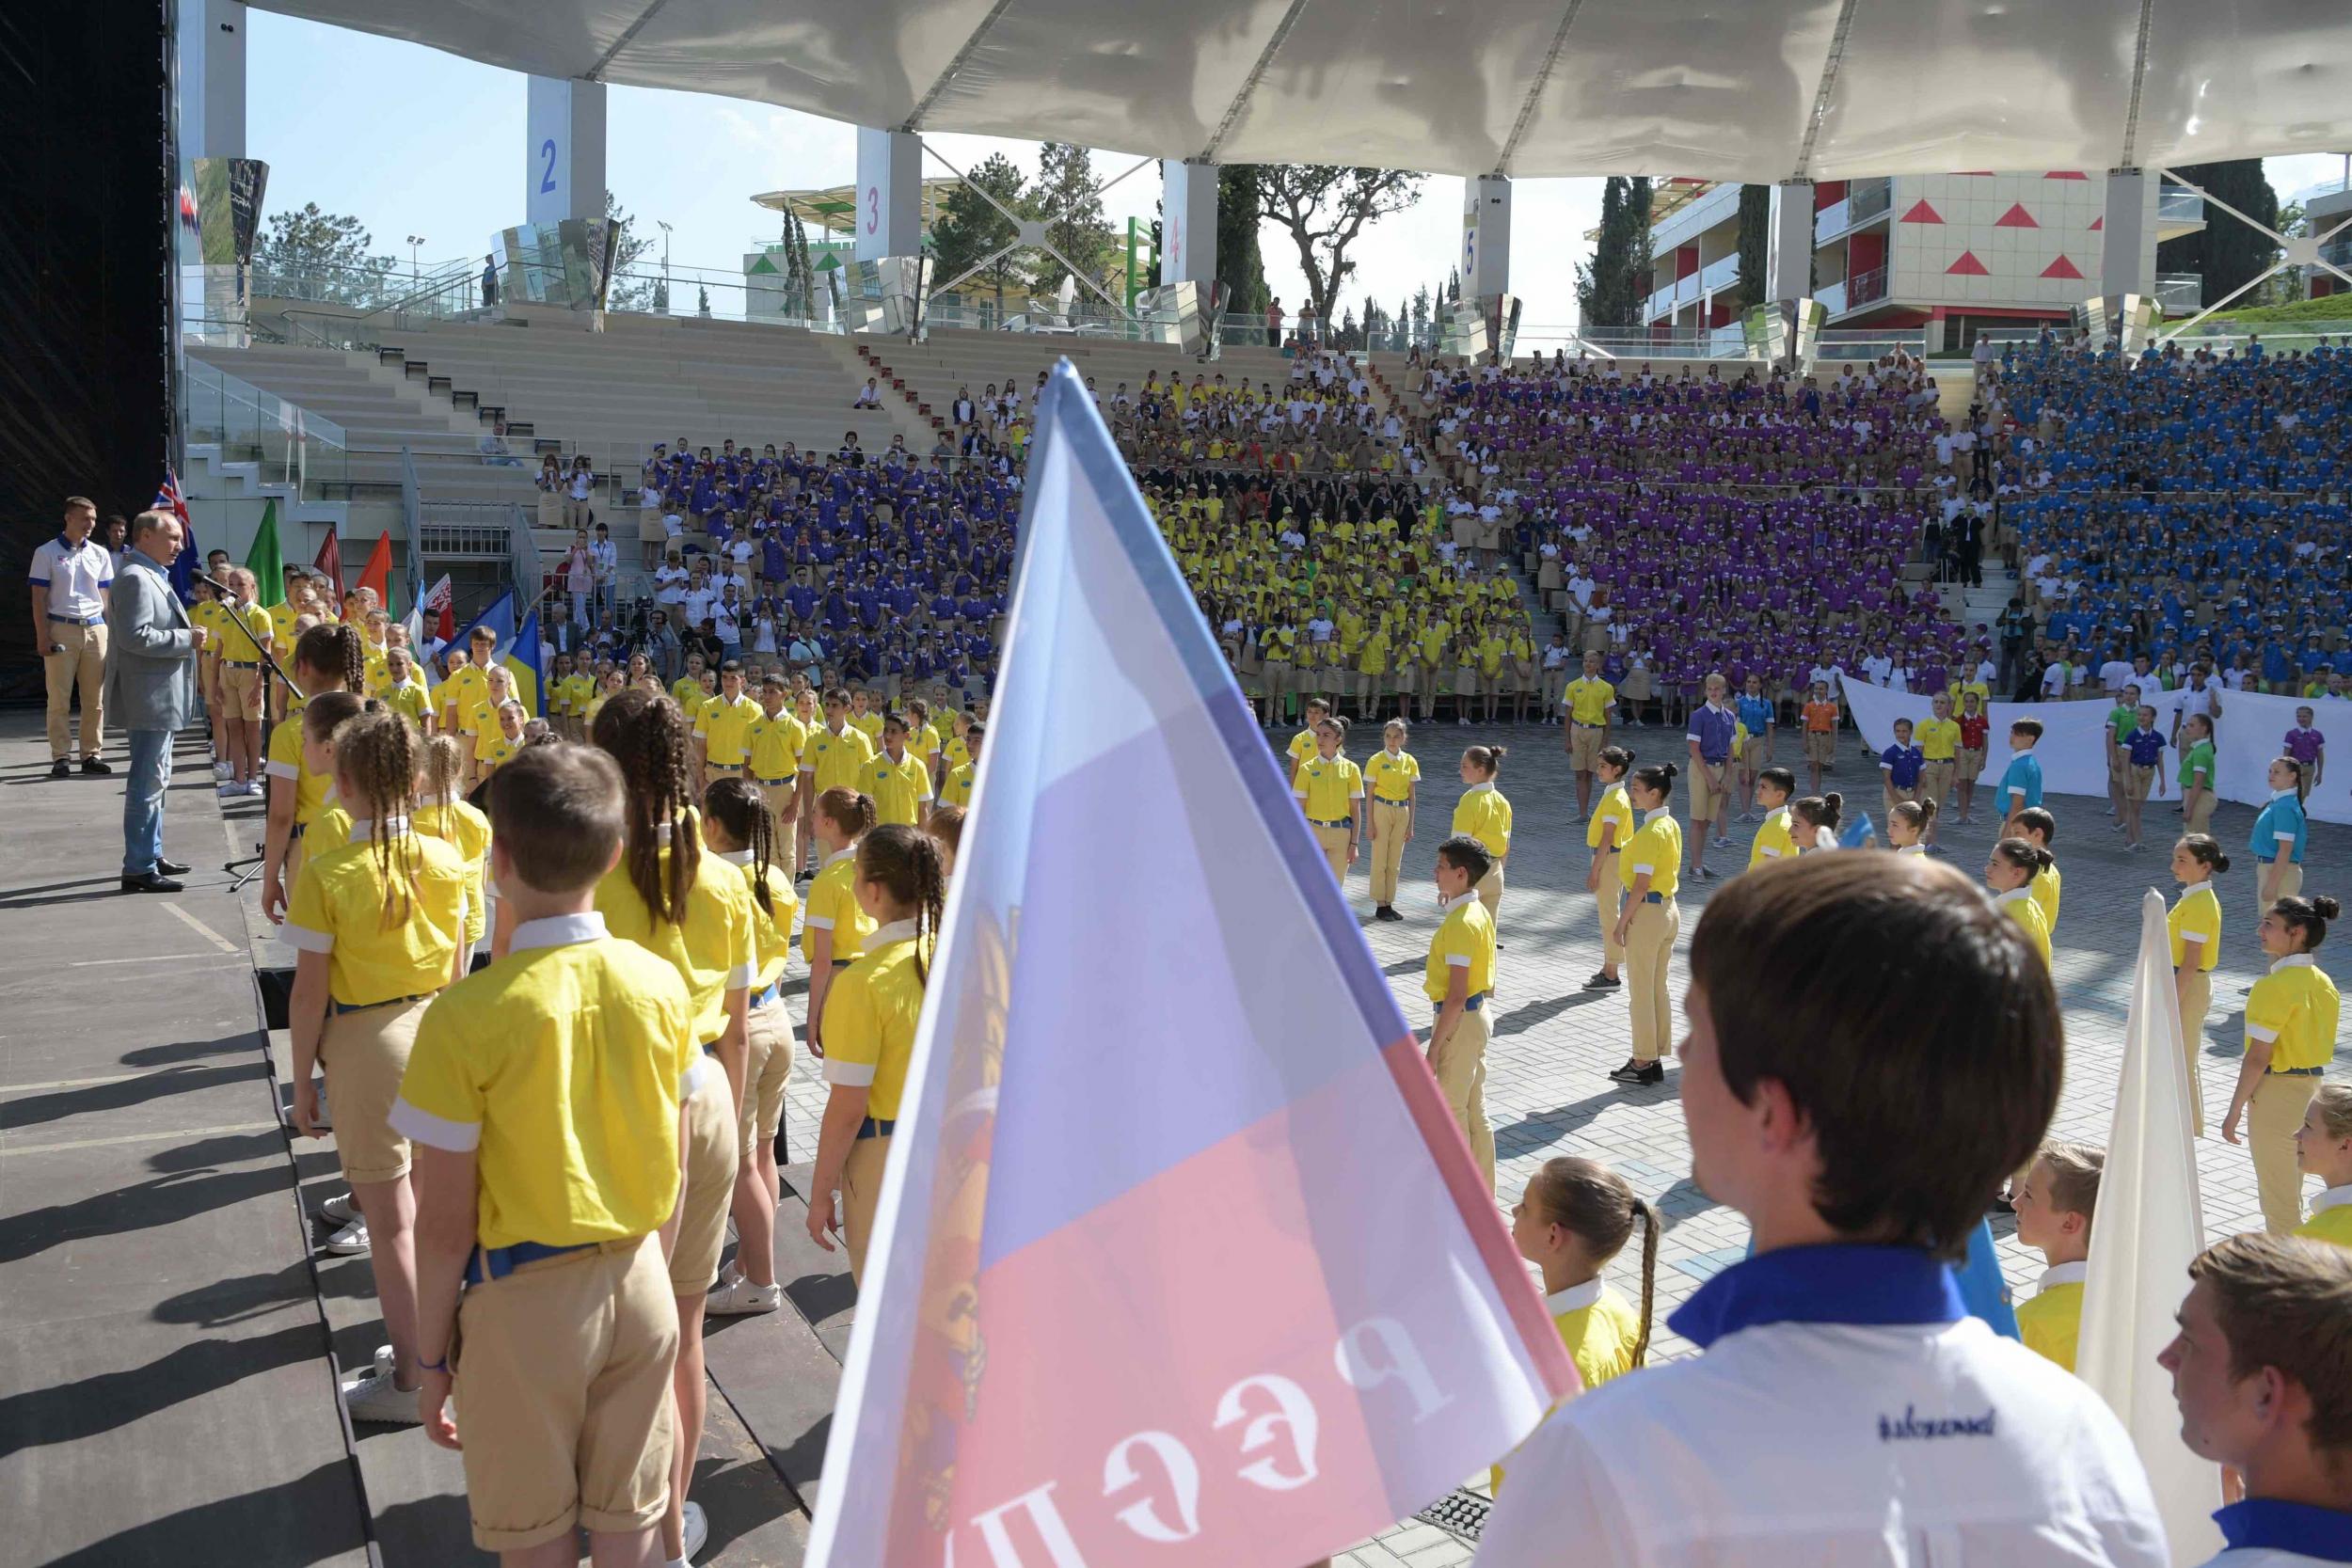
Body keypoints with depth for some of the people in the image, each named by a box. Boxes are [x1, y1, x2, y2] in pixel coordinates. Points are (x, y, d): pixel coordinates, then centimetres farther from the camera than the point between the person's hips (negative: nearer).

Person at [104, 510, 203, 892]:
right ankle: (139, 868, -6)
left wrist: (187, 638, 12)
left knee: (155, 779, 18)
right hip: (149, 698, -11)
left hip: (160, 697, 11)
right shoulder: (136, 578, -17)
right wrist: (187, 639, -19)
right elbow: (135, 637, -26)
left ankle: (151, 854, 27)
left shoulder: (152, 576, 16)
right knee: (147, 781, -8)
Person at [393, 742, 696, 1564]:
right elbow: (672, 1173, 4)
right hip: (639, 1282, 4)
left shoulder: (466, 1016, -18)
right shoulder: (661, 986, -6)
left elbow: (445, 1222, -13)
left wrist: (432, 1356, 0)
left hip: (525, 1301, -3)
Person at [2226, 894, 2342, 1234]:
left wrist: (2234, 1111, -14)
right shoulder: (2323, 983, 4)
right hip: (2313, 1088, 9)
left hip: (2277, 1092, -9)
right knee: (2291, 1191, 22)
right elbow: (2323, 1045, 11)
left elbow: (2258, 1058, -21)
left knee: (2277, 1198, 4)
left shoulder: (2273, 987, -22)